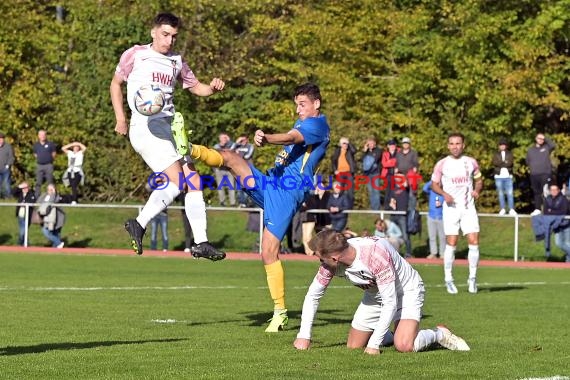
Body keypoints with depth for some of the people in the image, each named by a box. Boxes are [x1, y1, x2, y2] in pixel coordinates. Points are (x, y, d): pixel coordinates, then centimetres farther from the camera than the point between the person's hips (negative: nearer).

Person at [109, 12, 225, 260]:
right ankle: (139, 225, -9)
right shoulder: (136, 54, 3)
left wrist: (213, 88, 5)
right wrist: (120, 118, 2)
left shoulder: (177, 61, 16)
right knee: (177, 179, -20)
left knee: (194, 181, 0)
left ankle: (200, 242, 4)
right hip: (145, 126, -6)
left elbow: (194, 86, 28)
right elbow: (116, 83, 12)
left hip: (170, 126, 6)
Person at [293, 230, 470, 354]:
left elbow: (390, 303, -37)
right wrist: (304, 336, -14)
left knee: (404, 346, -28)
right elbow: (313, 296, -6)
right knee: (353, 348, 3)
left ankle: (438, 334, 1)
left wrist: (374, 345, -36)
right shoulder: (330, 263, -21)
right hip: (375, 296, 7)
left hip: (407, 291, -7)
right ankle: (387, 336, 30)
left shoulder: (376, 255, -40)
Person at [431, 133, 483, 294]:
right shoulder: (442, 164, 1)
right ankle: (448, 279, 4)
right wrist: (444, 194, -11)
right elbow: (434, 184, 7)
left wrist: (477, 190, -5)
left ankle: (472, 277, 7)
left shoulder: (471, 162, 6)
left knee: (474, 242, -6)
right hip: (451, 207, -2)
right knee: (451, 243, -5)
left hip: (468, 207, 2)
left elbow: (479, 181, 17)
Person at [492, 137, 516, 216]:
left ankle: (511, 209, -10)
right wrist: (505, 163, -11)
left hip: (508, 176, -1)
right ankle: (502, 209, 5)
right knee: (500, 193, 1)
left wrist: (501, 163, -11)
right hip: (499, 176, 1)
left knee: (510, 193, -8)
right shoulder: (496, 154, 12)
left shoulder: (509, 154, 12)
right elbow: (494, 162, -6)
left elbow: (511, 162, -4)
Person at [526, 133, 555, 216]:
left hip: (545, 174, -4)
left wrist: (545, 138, -4)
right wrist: (531, 168, 8)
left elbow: (553, 145, -12)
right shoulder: (530, 150, 16)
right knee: (536, 192, 7)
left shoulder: (546, 147, 7)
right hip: (534, 174, 4)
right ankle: (537, 209, 12)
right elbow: (528, 161, 22)